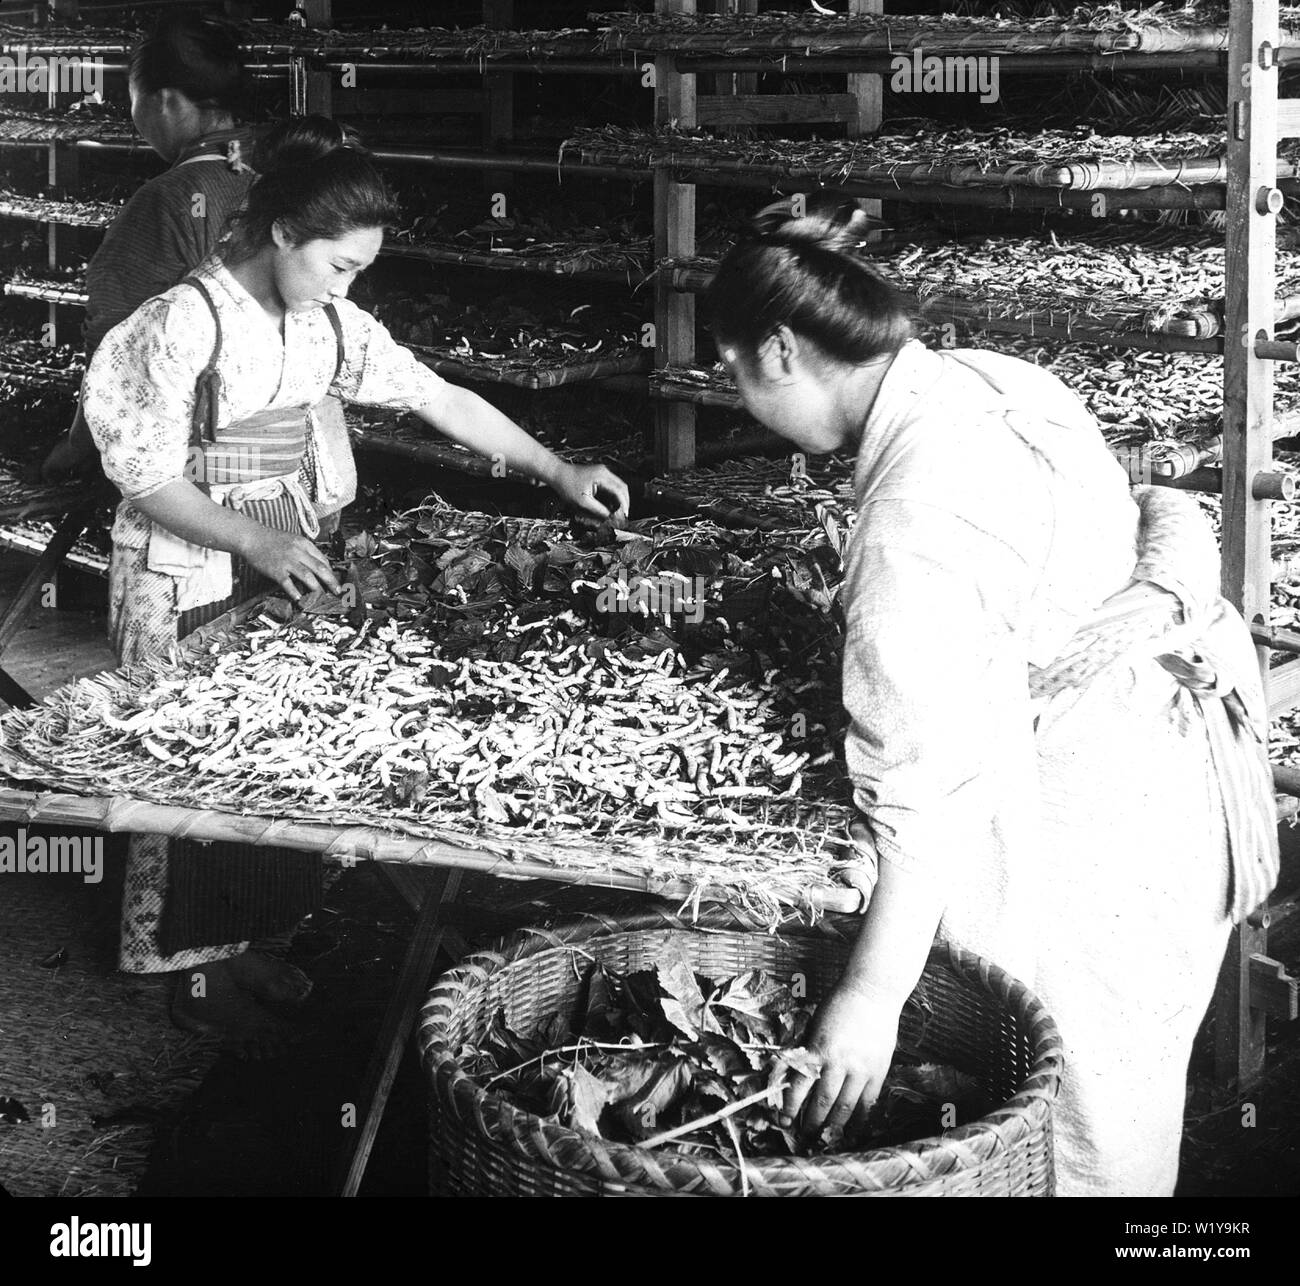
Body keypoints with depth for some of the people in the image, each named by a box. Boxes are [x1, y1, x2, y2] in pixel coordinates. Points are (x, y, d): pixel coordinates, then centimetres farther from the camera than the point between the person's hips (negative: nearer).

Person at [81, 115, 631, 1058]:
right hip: (187, 578, -7)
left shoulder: (331, 325, 1)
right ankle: (201, 978, 15)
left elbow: (441, 400, 6)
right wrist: (257, 541, -26)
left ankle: (243, 943, 27)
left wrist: (559, 472, 4)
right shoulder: (183, 324, -19)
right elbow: (146, 478, -18)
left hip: (282, 558, 7)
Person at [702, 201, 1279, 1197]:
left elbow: (933, 779, -28)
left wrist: (871, 996, -25)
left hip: (1096, 818, -10)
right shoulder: (990, 377, 2)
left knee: (1078, 1132, 4)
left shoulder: (915, 515, -26)